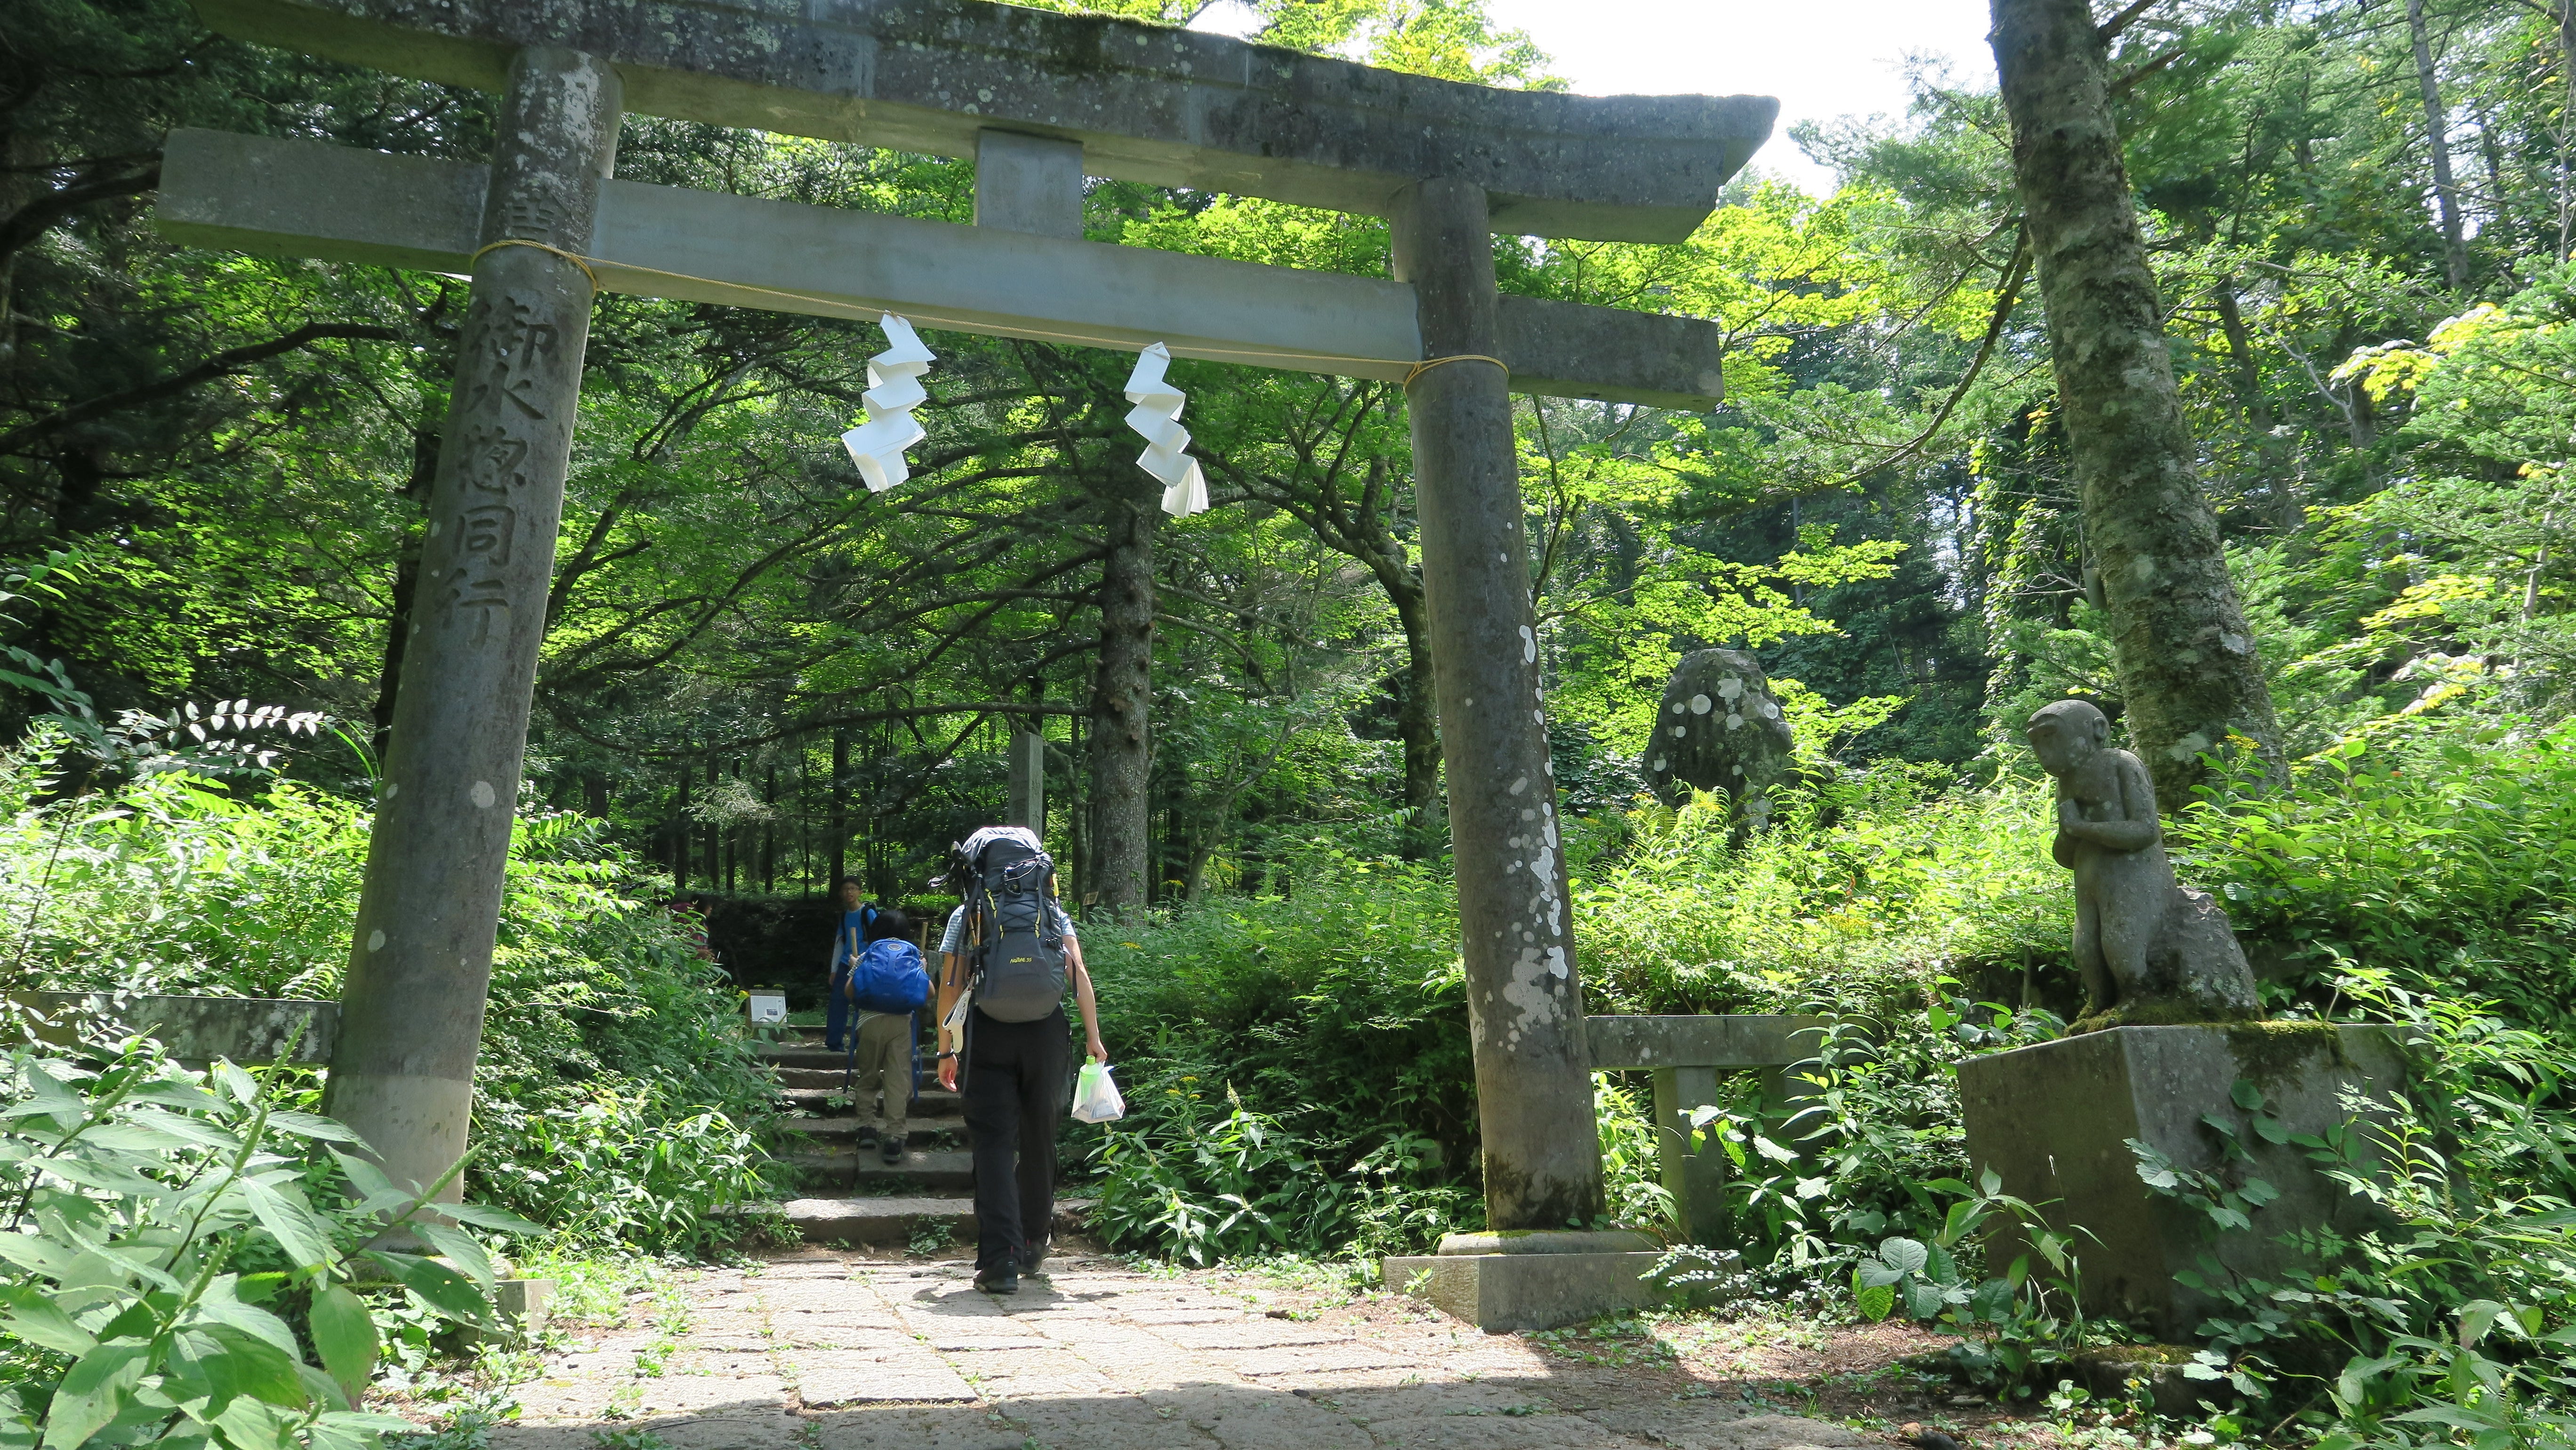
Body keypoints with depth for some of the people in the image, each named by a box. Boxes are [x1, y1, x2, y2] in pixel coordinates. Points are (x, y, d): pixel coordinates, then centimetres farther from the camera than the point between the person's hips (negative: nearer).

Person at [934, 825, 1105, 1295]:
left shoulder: (966, 915, 9)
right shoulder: (1052, 911, 12)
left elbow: (950, 987, 4)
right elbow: (1078, 976, 3)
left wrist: (946, 1050, 10)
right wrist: (1093, 1036, 5)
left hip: (988, 1032, -2)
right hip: (1045, 1030, 2)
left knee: (994, 1143, -3)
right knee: (1039, 1141, 15)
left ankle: (1000, 1261, -12)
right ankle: (1033, 1246, 30)